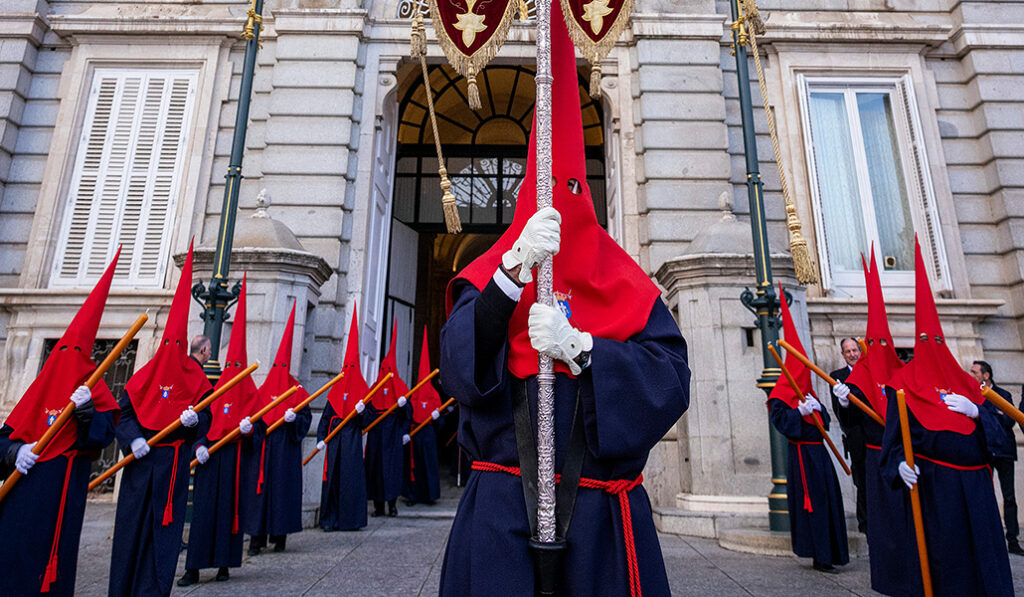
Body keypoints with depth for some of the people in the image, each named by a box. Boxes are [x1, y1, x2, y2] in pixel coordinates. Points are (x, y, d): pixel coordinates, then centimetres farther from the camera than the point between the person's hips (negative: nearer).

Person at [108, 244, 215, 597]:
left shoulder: (200, 382, 5)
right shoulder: (147, 374, 5)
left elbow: (205, 421, 2)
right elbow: (124, 411, 1)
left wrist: (195, 419, -20)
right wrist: (133, 437, -15)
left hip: (174, 465, 0)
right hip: (140, 462, 0)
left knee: (164, 527, 1)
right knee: (132, 523, 5)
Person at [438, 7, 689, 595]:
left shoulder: (626, 286, 5)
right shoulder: (488, 276, 3)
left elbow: (671, 380, -8)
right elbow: (458, 372, -14)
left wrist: (578, 346, -22)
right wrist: (515, 267, -24)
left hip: (605, 518, 1)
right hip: (500, 515, 0)